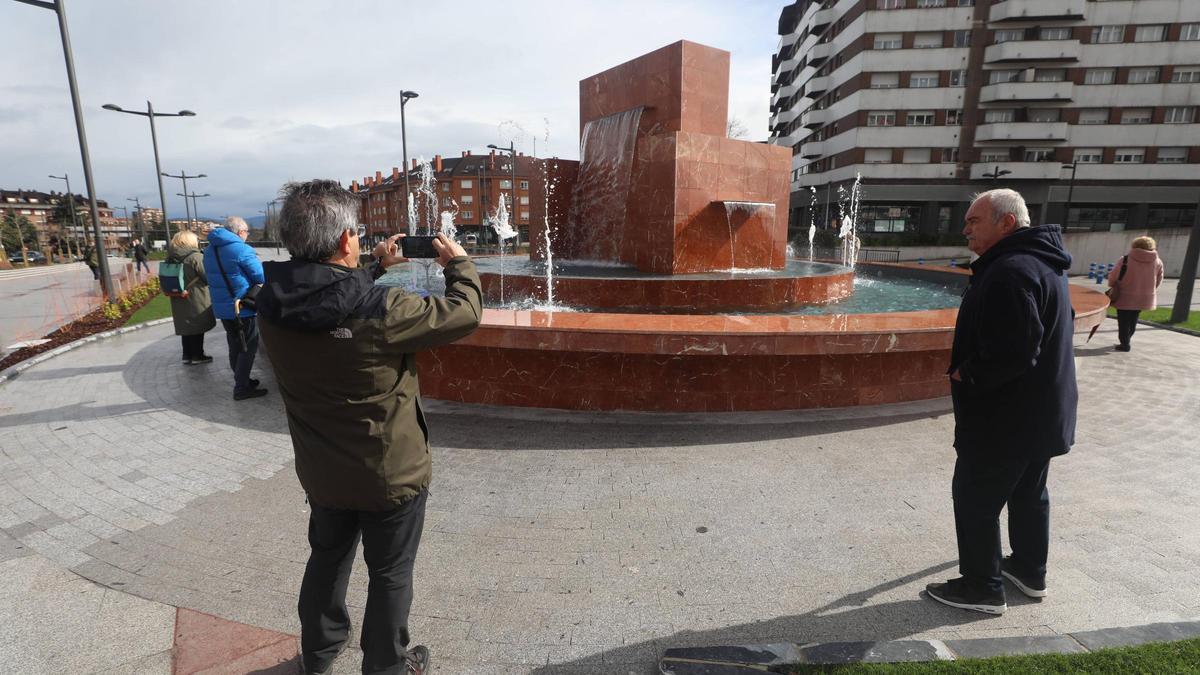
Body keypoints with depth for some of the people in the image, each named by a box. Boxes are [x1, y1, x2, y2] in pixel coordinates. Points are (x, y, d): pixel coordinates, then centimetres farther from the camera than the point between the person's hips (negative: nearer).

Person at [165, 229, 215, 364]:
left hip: (179, 300, 6)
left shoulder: (170, 258, 4)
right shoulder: (195, 257, -17)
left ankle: (187, 356, 22)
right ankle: (197, 356, 14)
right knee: (197, 328, 6)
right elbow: (208, 277, -15)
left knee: (186, 327, 16)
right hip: (196, 300, -6)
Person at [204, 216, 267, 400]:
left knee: (235, 346, 19)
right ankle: (241, 389, 2)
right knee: (248, 348, 1)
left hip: (221, 307, 8)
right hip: (242, 308, -8)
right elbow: (261, 277, -15)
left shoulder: (209, 251, 8)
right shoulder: (242, 250, -18)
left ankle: (242, 380, 30)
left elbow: (214, 277, 14)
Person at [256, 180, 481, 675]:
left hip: (321, 472, 6)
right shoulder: (381, 310, -31)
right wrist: (459, 263, -1)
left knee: (327, 558, 29)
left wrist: (374, 268, 14)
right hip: (391, 474, -5)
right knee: (390, 575, 17)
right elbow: (464, 314, -17)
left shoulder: (272, 306, -13)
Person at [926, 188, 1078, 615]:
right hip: (1042, 412, 11)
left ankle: (982, 587, 16)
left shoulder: (1011, 271, -25)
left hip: (1004, 418, -10)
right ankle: (1030, 571, 39)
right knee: (1029, 492, 23)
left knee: (975, 499, 4)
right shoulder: (1044, 262, 9)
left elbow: (1011, 354, -32)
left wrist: (966, 375, -16)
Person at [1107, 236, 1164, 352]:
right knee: (1133, 320, 21)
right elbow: (1158, 281, 7)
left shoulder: (1125, 260, -15)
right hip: (1144, 298, 5)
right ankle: (1125, 341, 32)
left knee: (1124, 321, 7)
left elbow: (1113, 277, -10)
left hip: (1126, 297, -5)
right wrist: (1147, 290, 22)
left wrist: (1113, 287, 10)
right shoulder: (1157, 262, -1)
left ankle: (1124, 344, 10)